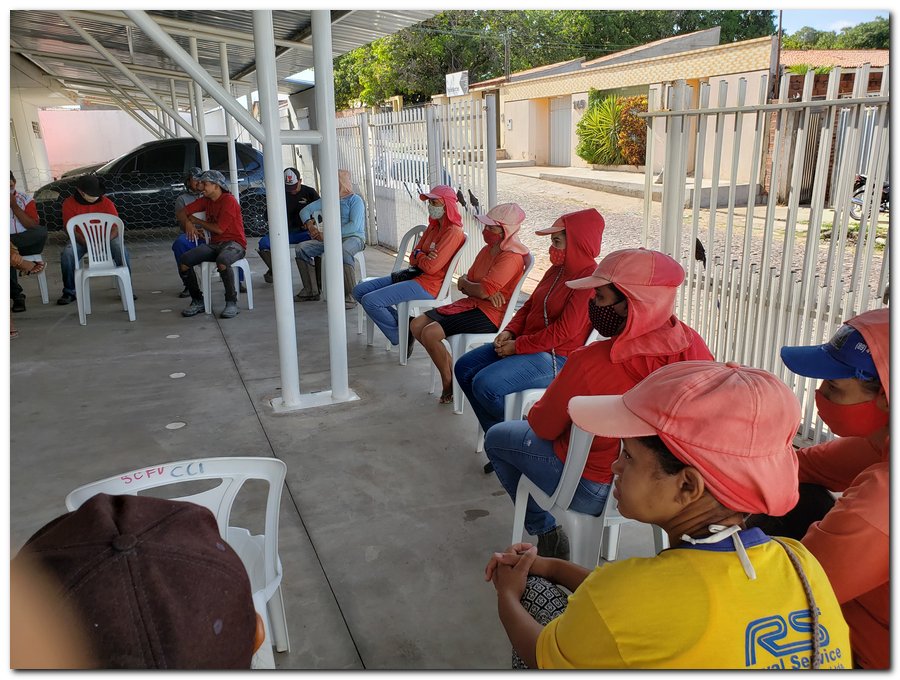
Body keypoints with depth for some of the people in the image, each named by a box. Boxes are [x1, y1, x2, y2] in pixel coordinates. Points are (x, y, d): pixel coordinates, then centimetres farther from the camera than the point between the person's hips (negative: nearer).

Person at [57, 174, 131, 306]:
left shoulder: (106, 202, -8)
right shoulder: (69, 203, -8)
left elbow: (116, 228, -11)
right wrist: (87, 244, -27)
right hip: (81, 240, 0)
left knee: (121, 251, -30)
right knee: (67, 254, -29)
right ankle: (69, 292, -12)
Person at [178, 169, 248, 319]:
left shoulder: (229, 201, -10)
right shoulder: (206, 200, 13)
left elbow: (219, 228, -14)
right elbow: (183, 211, 18)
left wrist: (197, 221, 0)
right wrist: (188, 223, -5)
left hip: (234, 243, -7)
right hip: (214, 244, 7)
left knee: (222, 261, -40)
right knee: (184, 260, -14)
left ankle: (231, 302, -22)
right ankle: (198, 301, -3)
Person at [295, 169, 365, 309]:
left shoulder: (355, 200, -1)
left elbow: (354, 225, -16)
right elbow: (305, 210, 20)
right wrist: (309, 224, -3)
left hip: (353, 237, -6)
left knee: (342, 252, -41)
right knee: (302, 248, -9)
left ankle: (350, 296, -34)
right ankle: (311, 290, -3)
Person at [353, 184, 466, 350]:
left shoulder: (453, 232, -14)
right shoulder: (433, 227, 16)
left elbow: (431, 267, -22)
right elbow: (413, 259, 12)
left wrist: (418, 255, 0)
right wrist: (423, 257, -11)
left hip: (428, 285, -10)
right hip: (413, 275, 10)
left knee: (370, 301, -20)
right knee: (359, 291, 4)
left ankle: (401, 336, 0)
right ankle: (403, 324, 2)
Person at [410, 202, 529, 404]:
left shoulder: (511, 257, -17)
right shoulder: (487, 250, 12)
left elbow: (483, 290, -23)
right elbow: (466, 284, 9)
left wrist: (464, 283, -2)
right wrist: (486, 292, -12)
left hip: (489, 314, -9)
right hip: (471, 304, 9)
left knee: (430, 333, -22)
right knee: (416, 325, -1)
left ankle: (448, 383, -3)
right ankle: (448, 365, 11)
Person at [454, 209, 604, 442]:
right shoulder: (557, 269, 11)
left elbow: (564, 331, -23)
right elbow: (530, 305, 18)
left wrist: (517, 346, -17)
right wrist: (510, 331, 0)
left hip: (557, 358, -10)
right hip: (525, 343, 10)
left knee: (485, 385, -25)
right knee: (464, 368, 3)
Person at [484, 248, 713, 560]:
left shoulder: (589, 363, -34)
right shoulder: (691, 343, -18)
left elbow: (543, 427, -17)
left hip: (595, 491, -6)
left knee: (496, 437, 17)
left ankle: (547, 534, 24)